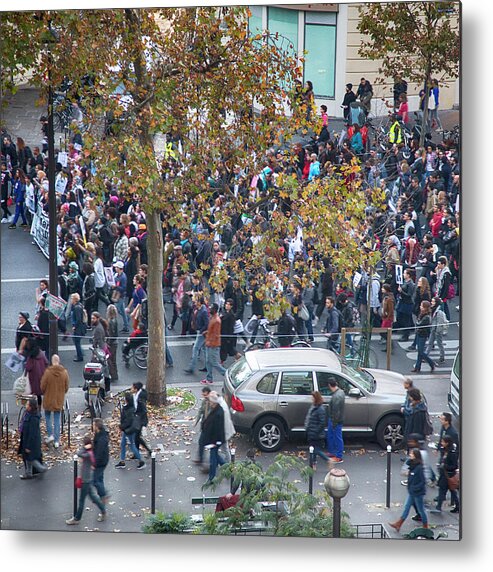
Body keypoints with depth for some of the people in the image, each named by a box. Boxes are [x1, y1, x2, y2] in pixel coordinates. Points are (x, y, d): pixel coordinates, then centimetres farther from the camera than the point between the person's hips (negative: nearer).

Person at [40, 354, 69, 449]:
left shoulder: (48, 372, -18)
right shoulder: (64, 372, -8)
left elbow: (43, 386, -9)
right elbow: (66, 387, 1)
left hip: (48, 399, -2)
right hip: (59, 400, 2)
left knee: (47, 417, 20)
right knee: (57, 419, 9)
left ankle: (50, 435, 10)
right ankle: (56, 441, 9)